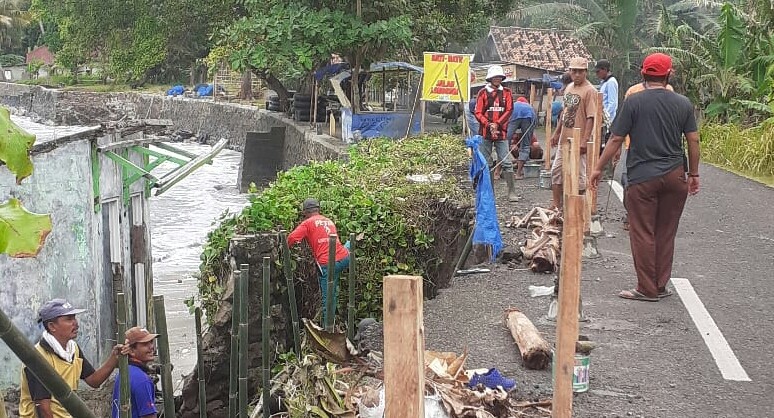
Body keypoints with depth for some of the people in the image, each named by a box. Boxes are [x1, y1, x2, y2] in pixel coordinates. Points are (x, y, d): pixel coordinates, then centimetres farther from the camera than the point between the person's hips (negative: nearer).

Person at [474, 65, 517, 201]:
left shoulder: (506, 92, 7)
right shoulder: (483, 92, 3)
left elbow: (509, 110, 0)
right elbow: (478, 113, -1)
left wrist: (497, 124, -12)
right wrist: (489, 125, -15)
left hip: (501, 132, 0)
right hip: (485, 133, 0)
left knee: (506, 162, -5)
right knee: (486, 163, 5)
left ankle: (511, 192, -4)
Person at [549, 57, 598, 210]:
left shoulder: (589, 91, -13)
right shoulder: (569, 87, 11)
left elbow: (591, 118, -18)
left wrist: (584, 141, -24)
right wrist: (556, 132, 20)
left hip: (578, 141, -8)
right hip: (564, 139, 8)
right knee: (556, 170, 12)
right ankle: (556, 204, 21)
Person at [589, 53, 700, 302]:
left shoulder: (634, 102, -7)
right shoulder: (683, 103, 3)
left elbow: (616, 139, -6)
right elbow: (693, 140, 4)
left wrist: (598, 168, 3)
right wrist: (693, 174, 15)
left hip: (642, 176, -4)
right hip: (674, 176, 4)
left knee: (643, 234, 4)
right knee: (666, 234, 12)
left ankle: (647, 289, 7)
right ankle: (661, 287, 19)